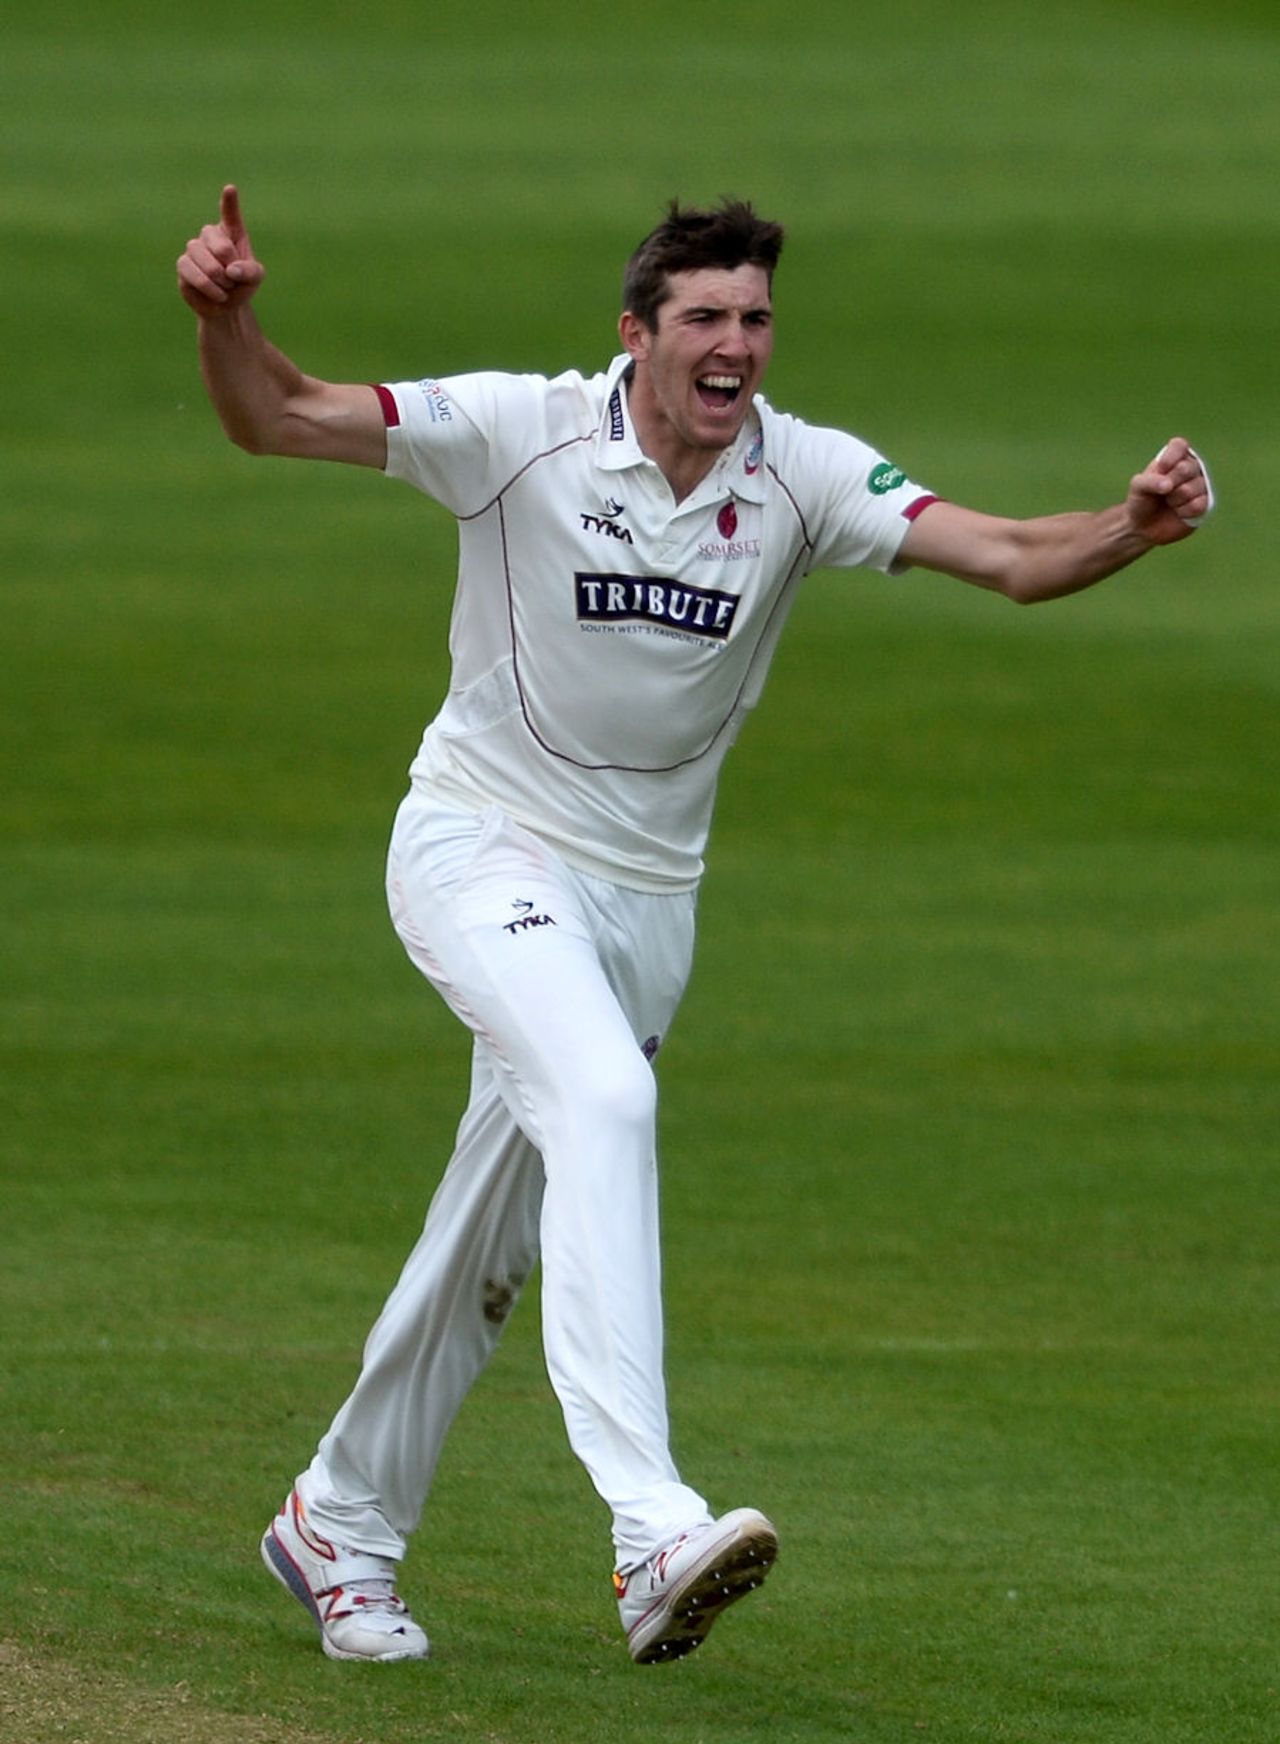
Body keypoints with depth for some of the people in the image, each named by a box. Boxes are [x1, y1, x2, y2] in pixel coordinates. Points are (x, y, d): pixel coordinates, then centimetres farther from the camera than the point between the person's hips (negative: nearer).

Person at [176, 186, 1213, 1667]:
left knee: (494, 1240, 13)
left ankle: (340, 1525, 34)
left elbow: (1008, 559, -18)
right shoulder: (524, 432, -14)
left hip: (646, 890, 5)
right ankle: (652, 1534, -42)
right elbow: (275, 419, -15)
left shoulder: (802, 477, -7)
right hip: (480, 849, -5)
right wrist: (225, 316, -35)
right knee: (602, 1103, -30)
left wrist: (1134, 529, -37)